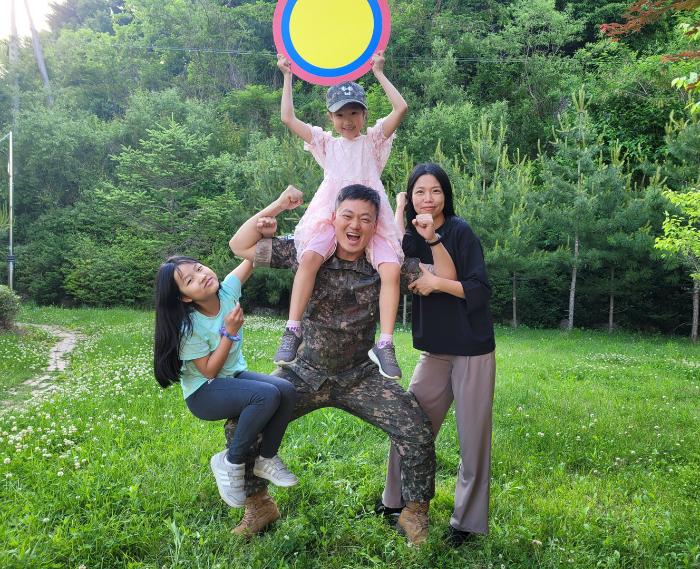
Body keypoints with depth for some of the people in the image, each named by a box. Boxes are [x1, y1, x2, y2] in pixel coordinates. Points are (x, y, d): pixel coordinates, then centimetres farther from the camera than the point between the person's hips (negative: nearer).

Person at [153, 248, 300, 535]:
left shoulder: (227, 290, -9)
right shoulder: (189, 327, -22)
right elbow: (209, 371, -19)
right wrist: (229, 332, -26)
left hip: (234, 376, 6)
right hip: (204, 393, -6)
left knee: (287, 391, -23)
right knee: (267, 395, -32)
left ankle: (267, 458, -1)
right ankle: (231, 462, -11)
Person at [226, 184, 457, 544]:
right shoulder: (308, 252, -7)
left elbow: (444, 280, -6)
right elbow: (240, 246, -5)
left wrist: (432, 239, -22)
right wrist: (277, 206, -15)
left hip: (361, 377, 0)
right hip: (306, 372, 1)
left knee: (417, 431, -16)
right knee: (240, 423, -10)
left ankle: (415, 512, 12)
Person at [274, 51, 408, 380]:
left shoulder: (373, 140, 23)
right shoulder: (326, 143, 26)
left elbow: (401, 108, 10)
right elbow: (288, 118, 20)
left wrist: (379, 74, 16)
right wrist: (288, 77, 24)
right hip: (331, 215, 0)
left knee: (391, 268, -25)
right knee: (309, 256, -31)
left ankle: (384, 344, -21)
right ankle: (293, 331, -25)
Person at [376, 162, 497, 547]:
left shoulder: (460, 231, -10)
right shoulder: (415, 235, 7)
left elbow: (481, 290, -15)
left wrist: (436, 282, -22)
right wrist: (398, 212, -11)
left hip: (472, 350, -6)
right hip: (436, 349, 6)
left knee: (472, 437, 3)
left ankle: (468, 522, 18)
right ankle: (396, 501, 29)